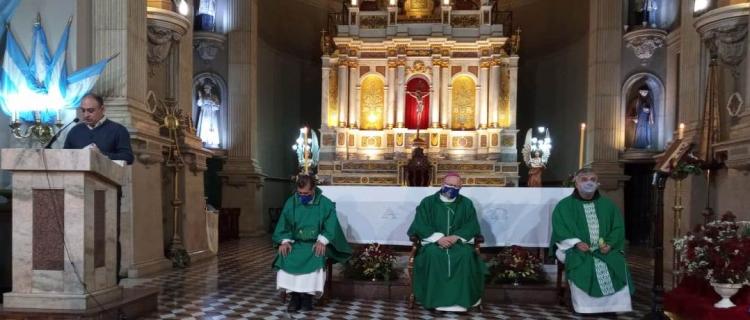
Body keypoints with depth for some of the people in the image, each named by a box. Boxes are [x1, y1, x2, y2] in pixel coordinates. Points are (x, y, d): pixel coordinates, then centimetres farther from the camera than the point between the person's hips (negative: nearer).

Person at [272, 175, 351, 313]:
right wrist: (285, 241, -13)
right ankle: (294, 295, -20)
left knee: (316, 259, -33)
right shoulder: (291, 202, 2)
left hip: (316, 243, -2)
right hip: (296, 243, 2)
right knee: (285, 258, -27)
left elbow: (331, 225, -7)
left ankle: (308, 294, -21)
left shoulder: (325, 203, -5)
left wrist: (322, 241, -22)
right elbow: (284, 224, 4)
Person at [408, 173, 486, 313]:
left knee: (466, 255, -32)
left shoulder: (466, 204, 10)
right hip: (433, 241, -1)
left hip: (460, 241, 1)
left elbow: (472, 226, 2)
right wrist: (438, 238, -19)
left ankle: (460, 299, -27)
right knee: (433, 254, -34)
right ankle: (437, 299, -29)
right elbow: (420, 225, -3)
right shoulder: (428, 202, 5)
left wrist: (456, 237, -16)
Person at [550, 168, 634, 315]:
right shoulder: (564, 206, 5)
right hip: (577, 250, -3)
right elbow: (560, 229, -5)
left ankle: (615, 308, -14)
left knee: (618, 264, -25)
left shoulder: (608, 205, 16)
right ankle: (586, 309, -23)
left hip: (605, 249, 3)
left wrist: (610, 244, -8)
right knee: (582, 268, -32)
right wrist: (576, 243, -21)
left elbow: (618, 227, 10)